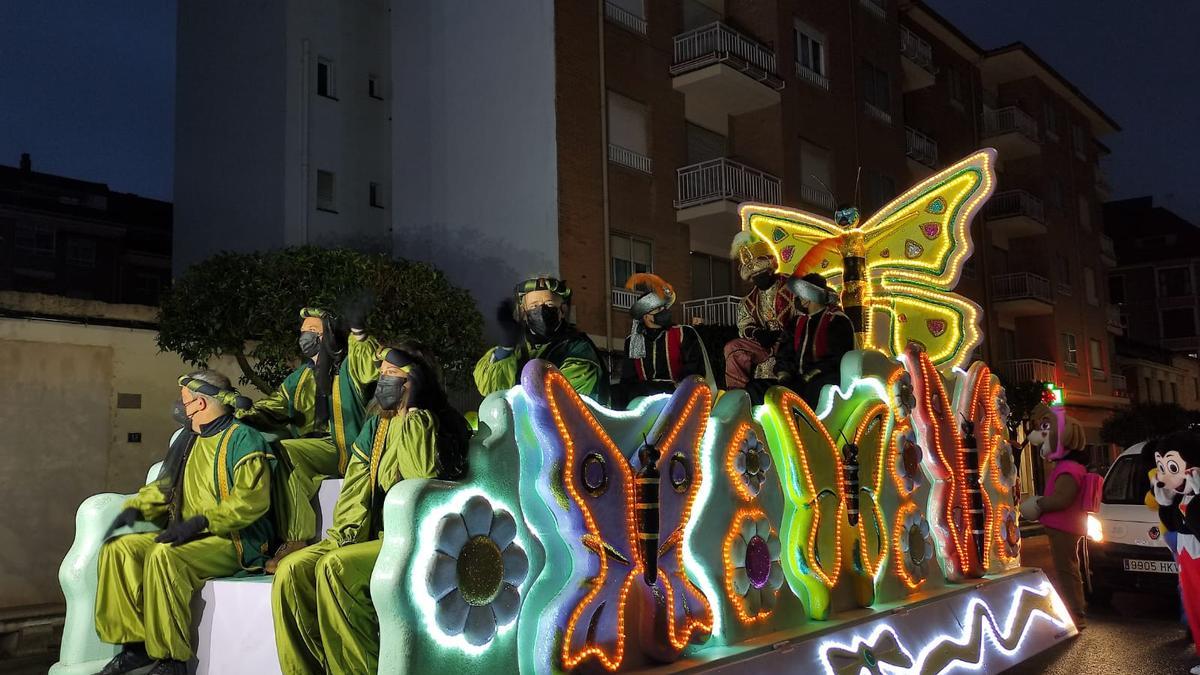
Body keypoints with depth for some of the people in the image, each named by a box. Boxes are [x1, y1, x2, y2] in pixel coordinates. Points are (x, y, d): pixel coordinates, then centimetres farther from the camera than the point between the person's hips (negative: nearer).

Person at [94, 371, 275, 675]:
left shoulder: (242, 439, -10)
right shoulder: (189, 441, 18)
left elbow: (252, 498, -23)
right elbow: (165, 487, 25)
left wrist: (201, 522, -28)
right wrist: (136, 508, 6)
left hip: (235, 541, -9)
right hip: (190, 537, 9)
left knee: (165, 556, -33)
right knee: (118, 549, -4)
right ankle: (135, 645, -3)